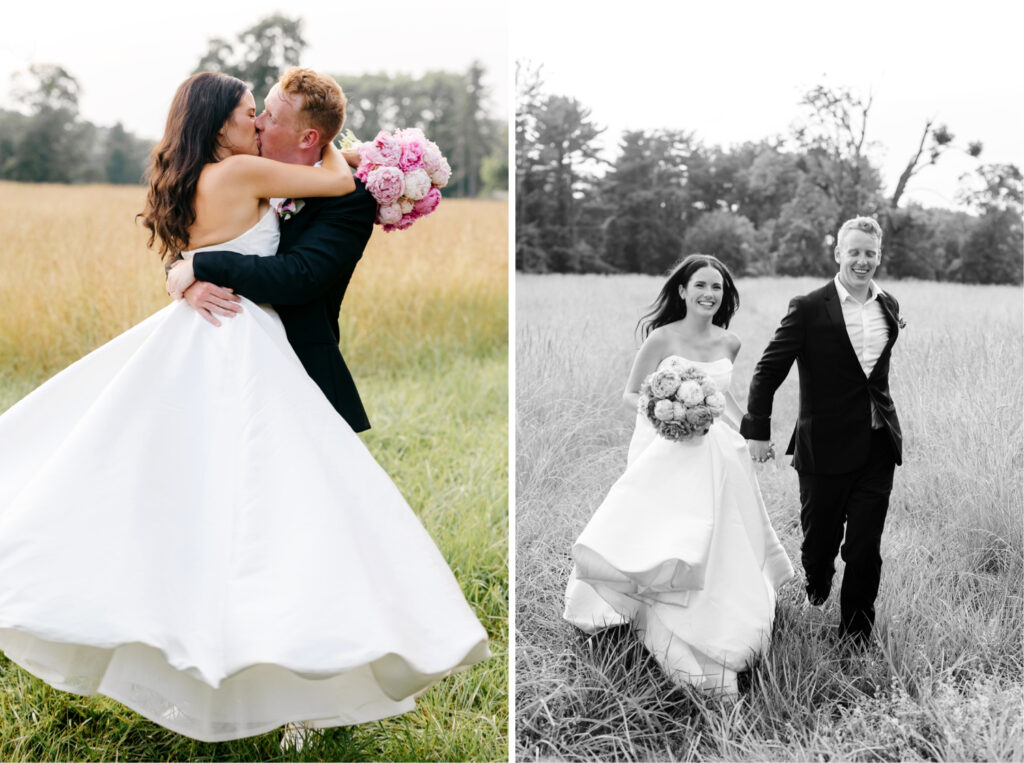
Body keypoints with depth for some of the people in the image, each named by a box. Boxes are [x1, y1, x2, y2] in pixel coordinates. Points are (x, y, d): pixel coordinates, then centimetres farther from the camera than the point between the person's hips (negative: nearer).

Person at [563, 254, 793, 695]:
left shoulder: (730, 343, 6)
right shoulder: (662, 338, -8)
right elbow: (630, 395, -3)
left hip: (715, 454, 5)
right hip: (667, 452, -4)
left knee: (712, 550, 8)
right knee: (661, 542, -8)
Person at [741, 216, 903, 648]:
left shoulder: (889, 307, 7)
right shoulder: (809, 309, -10)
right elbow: (769, 370, -7)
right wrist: (757, 430, -8)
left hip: (879, 446, 3)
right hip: (825, 447, -3)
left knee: (865, 547, 2)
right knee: (820, 538, 13)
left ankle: (855, 631, 18)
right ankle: (816, 587, 45)